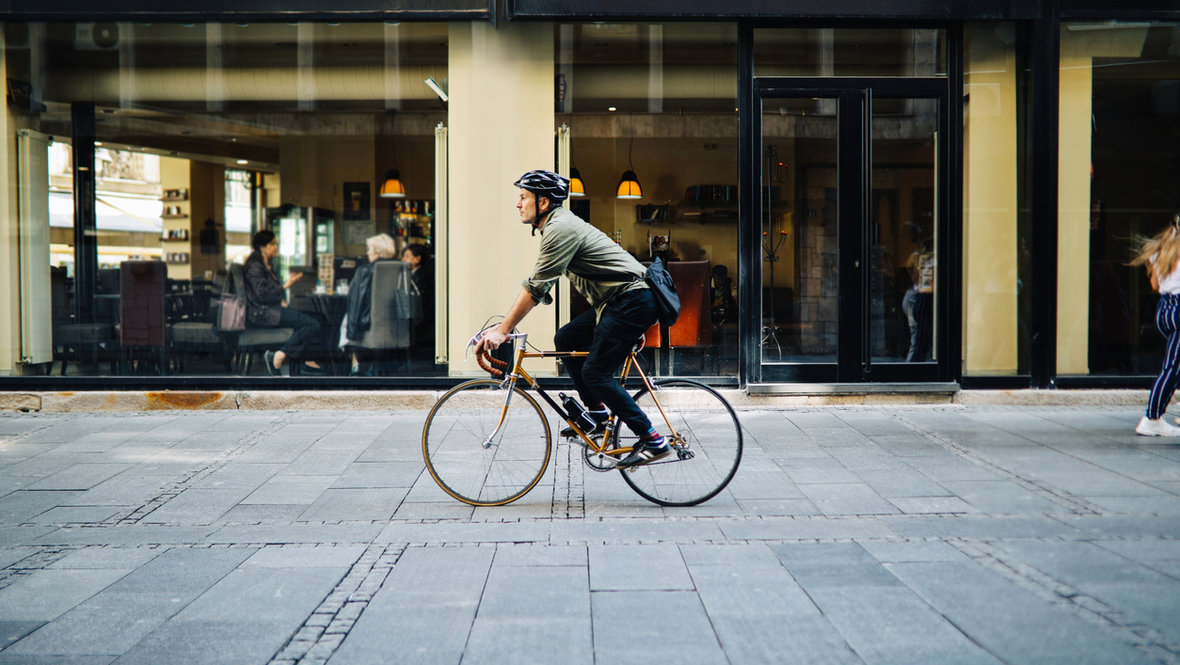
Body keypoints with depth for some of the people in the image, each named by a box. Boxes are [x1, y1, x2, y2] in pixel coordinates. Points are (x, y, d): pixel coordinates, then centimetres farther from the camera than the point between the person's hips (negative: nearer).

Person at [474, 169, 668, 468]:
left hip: (632, 300, -10)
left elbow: (536, 288, -19)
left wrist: (503, 330, -15)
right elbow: (537, 285, 18)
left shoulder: (561, 229, -16)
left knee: (595, 373, -9)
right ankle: (597, 411, 18)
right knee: (565, 339, 12)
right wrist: (503, 325, 14)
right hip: (615, 300, 10)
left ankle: (653, 441, -7)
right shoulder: (557, 225, 16)